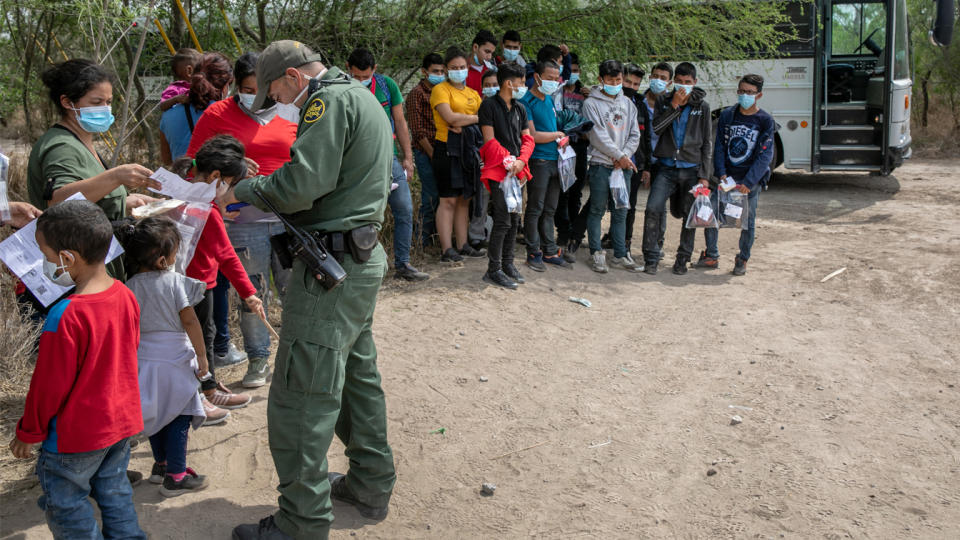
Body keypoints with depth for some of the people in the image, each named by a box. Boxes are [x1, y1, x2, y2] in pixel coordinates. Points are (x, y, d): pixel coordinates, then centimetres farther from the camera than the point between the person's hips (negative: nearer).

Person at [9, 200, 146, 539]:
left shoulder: (67, 317, -27)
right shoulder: (126, 297, -5)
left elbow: (50, 384, -18)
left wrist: (28, 432, -3)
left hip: (76, 435, -7)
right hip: (122, 421, 7)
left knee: (65, 503, 10)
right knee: (114, 491, 20)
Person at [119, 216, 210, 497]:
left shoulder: (129, 287, -2)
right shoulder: (175, 281, -14)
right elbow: (190, 321, -14)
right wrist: (201, 354, -6)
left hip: (144, 356, 5)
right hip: (175, 357, -5)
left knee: (157, 414, 20)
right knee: (179, 417, 4)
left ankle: (161, 464, 33)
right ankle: (175, 476, 6)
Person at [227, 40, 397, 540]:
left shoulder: (331, 100, -12)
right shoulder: (362, 98, 19)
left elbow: (301, 183, -23)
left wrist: (243, 189, -7)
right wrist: (266, 195, 13)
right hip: (364, 257, 11)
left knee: (300, 396, -6)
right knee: (357, 373, 20)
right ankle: (371, 486, 33)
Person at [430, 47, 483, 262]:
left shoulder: (473, 93, 17)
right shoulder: (440, 90, -3)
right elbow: (450, 117, -18)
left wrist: (464, 124, -11)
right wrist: (475, 118, -9)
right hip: (447, 149, -6)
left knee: (464, 199, 9)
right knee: (448, 201, -6)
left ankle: (463, 245, 15)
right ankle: (447, 249, -5)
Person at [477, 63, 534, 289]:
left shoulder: (520, 109, 15)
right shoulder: (489, 105, -5)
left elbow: (527, 139, 11)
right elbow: (490, 140, -10)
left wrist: (520, 161, -6)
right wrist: (508, 161, -14)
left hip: (517, 171, 7)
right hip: (498, 170, -7)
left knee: (514, 219, 10)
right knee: (503, 220, -11)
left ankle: (507, 263, 22)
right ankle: (493, 270, -5)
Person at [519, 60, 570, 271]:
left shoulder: (550, 99, 15)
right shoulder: (527, 102, -10)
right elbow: (532, 135, -16)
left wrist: (562, 139, 10)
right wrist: (557, 135, -5)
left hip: (555, 160, 8)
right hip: (538, 161, -8)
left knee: (549, 209, 12)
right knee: (535, 209, -2)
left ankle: (550, 251, 18)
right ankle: (534, 253, 5)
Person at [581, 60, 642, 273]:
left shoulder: (627, 104, 15)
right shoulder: (592, 103, -2)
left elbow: (635, 135, 11)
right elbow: (598, 136, -10)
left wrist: (624, 155, -5)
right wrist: (619, 156, -11)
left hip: (623, 166, 5)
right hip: (601, 165, -5)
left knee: (621, 213, 7)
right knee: (597, 211, -1)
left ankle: (619, 255, 13)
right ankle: (596, 254, 6)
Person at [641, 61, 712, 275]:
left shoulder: (702, 107, 4)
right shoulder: (663, 101, 7)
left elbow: (707, 143, 4)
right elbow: (655, 129, -6)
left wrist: (704, 175, -2)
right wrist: (673, 106, -12)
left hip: (692, 170, 0)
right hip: (667, 168, 0)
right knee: (653, 209, -13)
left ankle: (683, 258, 18)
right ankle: (651, 258, -4)